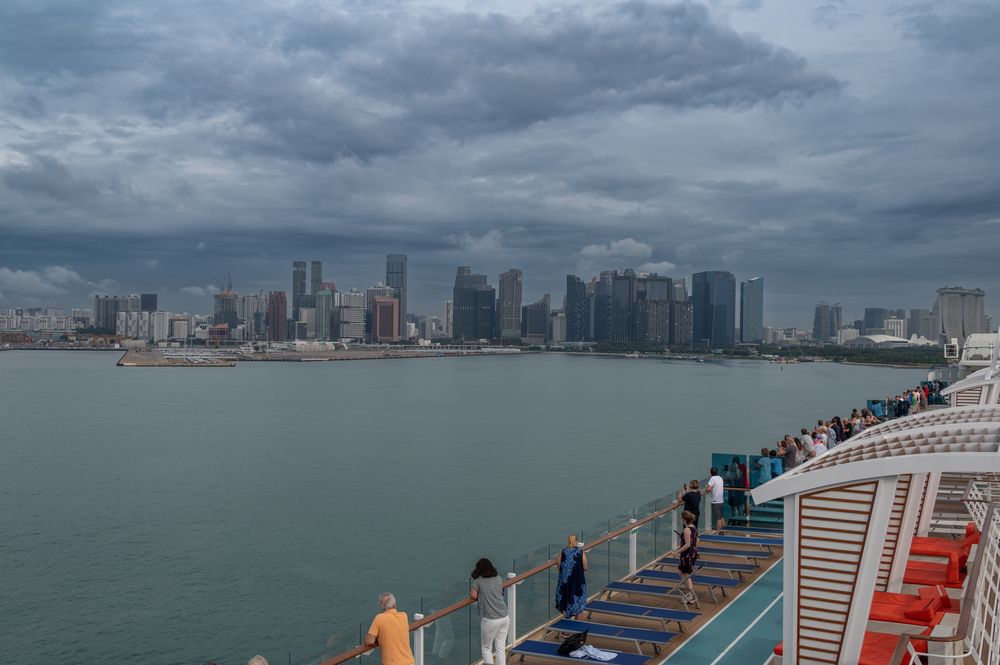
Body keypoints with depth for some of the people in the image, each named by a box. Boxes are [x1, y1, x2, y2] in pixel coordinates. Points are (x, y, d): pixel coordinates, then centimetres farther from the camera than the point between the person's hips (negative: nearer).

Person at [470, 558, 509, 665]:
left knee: (486, 648, 12)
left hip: (490, 620, -5)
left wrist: (471, 592, 17)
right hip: (505, 617, 5)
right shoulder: (498, 578, 10)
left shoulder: (478, 580, -3)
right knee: (501, 648, 12)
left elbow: (473, 596, -3)